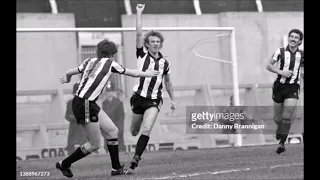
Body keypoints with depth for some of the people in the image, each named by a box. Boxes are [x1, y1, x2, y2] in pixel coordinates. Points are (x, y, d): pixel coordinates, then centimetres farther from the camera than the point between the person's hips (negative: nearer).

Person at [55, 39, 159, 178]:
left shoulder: (89, 62, 14)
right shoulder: (110, 64, -4)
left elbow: (68, 73, 22)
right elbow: (133, 73, 7)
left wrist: (67, 79, 46)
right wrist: (146, 74, 26)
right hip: (84, 105, -9)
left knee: (112, 131, 12)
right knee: (94, 145, 0)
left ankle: (116, 168, 16)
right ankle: (63, 164, 10)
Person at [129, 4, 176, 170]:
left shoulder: (164, 63, 5)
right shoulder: (142, 54, -2)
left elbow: (168, 82, 20)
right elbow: (139, 34, -12)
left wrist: (172, 99, 24)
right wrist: (139, 13, -15)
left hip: (154, 100, 0)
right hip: (139, 97, 0)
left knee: (146, 130, -20)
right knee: (134, 131, 11)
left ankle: (136, 158, -17)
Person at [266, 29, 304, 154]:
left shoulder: (301, 55, 4)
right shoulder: (281, 52, -1)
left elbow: (302, 68, 21)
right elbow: (269, 65, -3)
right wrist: (281, 72, -16)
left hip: (293, 88, 0)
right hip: (279, 86, 0)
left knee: (287, 118, -13)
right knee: (278, 118, 8)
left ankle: (282, 143, -8)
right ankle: (279, 129, 43)